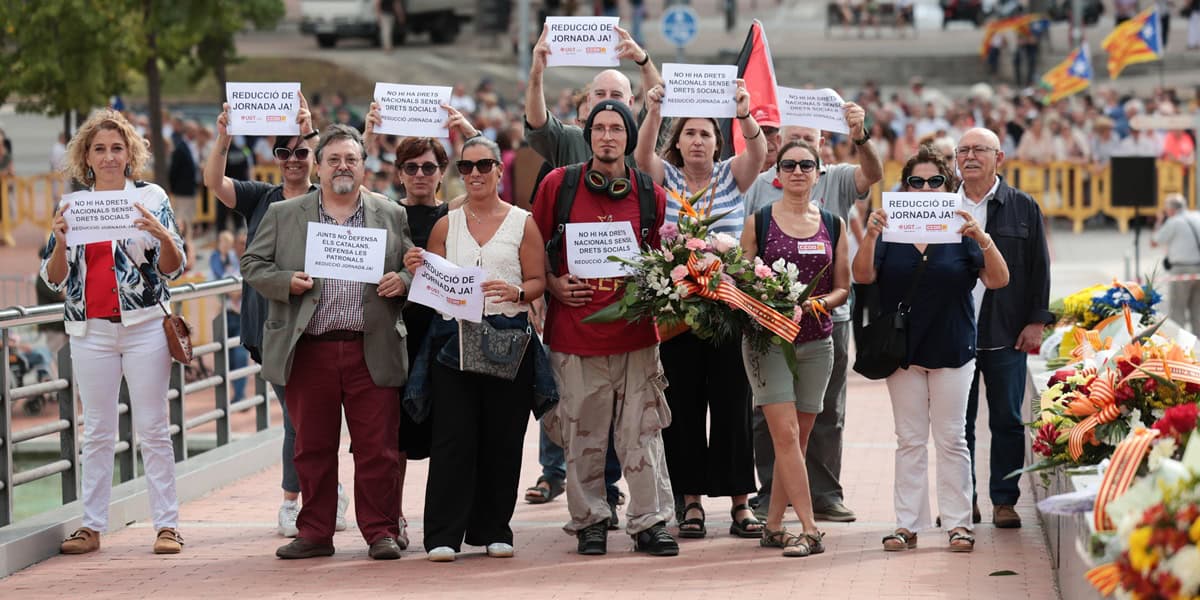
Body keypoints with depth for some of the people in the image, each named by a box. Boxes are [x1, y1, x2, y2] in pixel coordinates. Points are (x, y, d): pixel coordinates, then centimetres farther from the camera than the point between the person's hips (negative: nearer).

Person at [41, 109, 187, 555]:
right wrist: (60, 240, -11)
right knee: (96, 433, 5)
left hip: (144, 327, -2)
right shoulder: (72, 206, 9)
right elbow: (54, 279, 8)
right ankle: (92, 526, 6)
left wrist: (162, 235, -20)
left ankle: (166, 524, 0)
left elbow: (173, 269, 0)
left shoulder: (150, 197, 3)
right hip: (91, 330, 2)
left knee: (153, 430, -1)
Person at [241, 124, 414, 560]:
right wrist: (287, 282, -9)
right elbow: (253, 265, 9)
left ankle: (381, 531, 7)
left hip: (372, 350, 0)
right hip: (309, 351, 0)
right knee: (312, 448, 6)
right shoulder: (283, 215, 10)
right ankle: (314, 533, 14)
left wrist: (403, 281, -8)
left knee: (378, 449, -1)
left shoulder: (392, 216, 12)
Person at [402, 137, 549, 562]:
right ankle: (443, 534, -6)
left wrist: (515, 293, -16)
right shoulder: (446, 226, 12)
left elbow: (538, 281, 4)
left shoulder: (522, 223, 8)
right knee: (453, 436, -6)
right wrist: (416, 272, -8)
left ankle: (493, 530, 12)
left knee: (502, 437, 1)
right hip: (453, 335, 0)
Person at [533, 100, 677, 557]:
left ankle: (649, 521, 6)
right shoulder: (557, 185, 2)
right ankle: (590, 520, 15)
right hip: (574, 330, -1)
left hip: (634, 332, 1)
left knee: (642, 432, 0)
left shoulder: (651, 196, 7)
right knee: (582, 435, 4)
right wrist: (552, 284, -3)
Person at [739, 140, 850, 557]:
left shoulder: (833, 225, 9)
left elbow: (843, 289, 10)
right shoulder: (759, 222, 2)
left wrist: (809, 305, -9)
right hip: (767, 339, -3)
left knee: (798, 439, 5)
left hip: (816, 340, 3)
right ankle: (809, 530, -14)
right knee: (786, 434, -12)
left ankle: (773, 526, 14)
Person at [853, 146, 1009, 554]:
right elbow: (863, 276, -7)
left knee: (951, 439, 1)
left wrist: (983, 239, -25)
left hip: (951, 351, -1)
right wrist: (870, 236, -24)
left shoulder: (960, 233, 1)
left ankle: (958, 522, 5)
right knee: (909, 440, 4)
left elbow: (998, 280, -8)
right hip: (903, 350, 1)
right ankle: (907, 524, 7)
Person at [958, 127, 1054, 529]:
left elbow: (1039, 269, 5)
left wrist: (1036, 321, -1)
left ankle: (1004, 500, 10)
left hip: (1006, 335, -1)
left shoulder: (1022, 208, 5)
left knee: (1007, 420, 3)